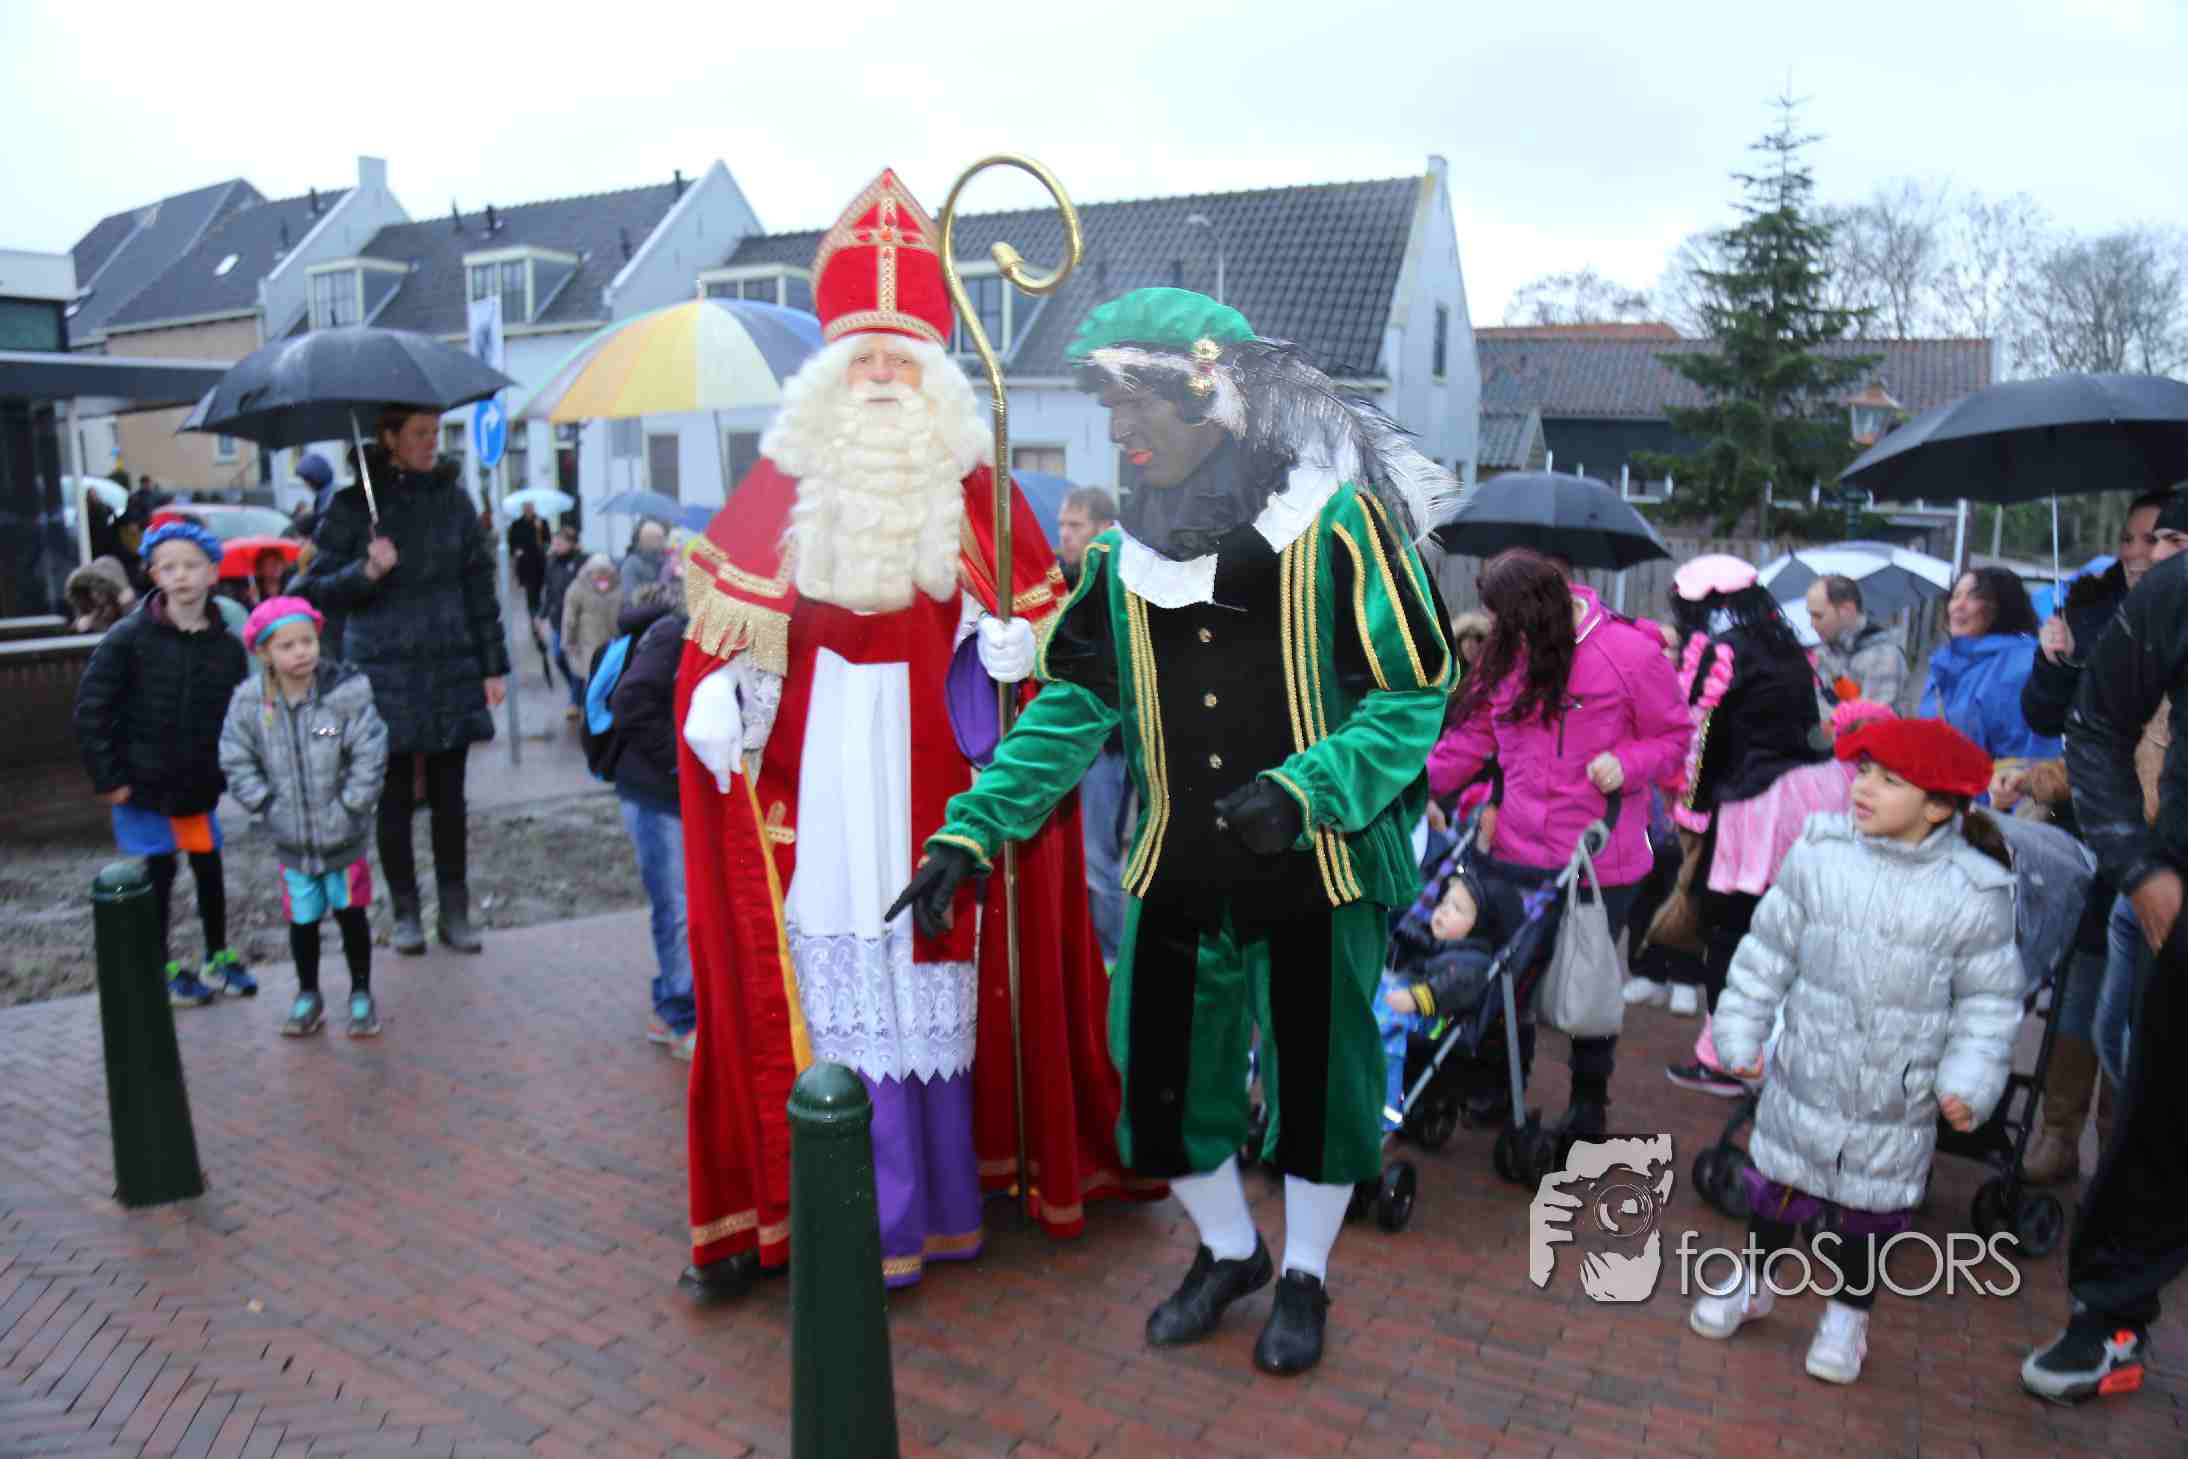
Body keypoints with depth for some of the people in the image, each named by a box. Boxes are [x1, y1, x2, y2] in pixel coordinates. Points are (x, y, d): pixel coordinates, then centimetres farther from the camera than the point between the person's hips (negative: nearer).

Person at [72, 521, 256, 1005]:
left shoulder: (227, 646, -3)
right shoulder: (128, 637, -11)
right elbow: (91, 709, -9)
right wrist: (109, 778, -11)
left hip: (201, 786, 3)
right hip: (144, 784, -3)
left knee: (209, 869, 11)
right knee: (158, 874, 7)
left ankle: (217, 958, 30)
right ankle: (162, 970, 23)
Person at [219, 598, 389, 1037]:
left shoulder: (347, 692, -17)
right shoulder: (249, 702, -9)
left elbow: (370, 755, -15)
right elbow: (237, 762, -2)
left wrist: (350, 806, -16)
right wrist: (268, 805, -7)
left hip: (344, 835, -2)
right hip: (291, 838, 2)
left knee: (351, 915, 10)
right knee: (302, 920, 13)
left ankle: (361, 993, 26)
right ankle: (308, 996, 32)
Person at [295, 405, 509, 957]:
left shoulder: (451, 497, 5)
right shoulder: (352, 506, -2)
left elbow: (479, 583, 7)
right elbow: (318, 591, -1)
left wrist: (494, 664, 4)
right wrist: (365, 571, -20)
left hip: (451, 673, 2)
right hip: (384, 676, -2)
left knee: (448, 797, 8)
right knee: (394, 800, 7)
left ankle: (455, 911, 17)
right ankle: (406, 912, 19)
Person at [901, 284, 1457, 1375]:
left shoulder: (1339, 518, -12)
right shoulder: (1124, 551, 2)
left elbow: (1413, 691, -12)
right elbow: (1070, 707, 5)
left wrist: (1307, 789, -26)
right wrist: (972, 828, -4)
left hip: (1320, 868, -4)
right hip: (1180, 870, 4)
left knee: (1318, 1074, 12)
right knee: (1163, 1074, 11)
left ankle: (1305, 1275, 38)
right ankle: (1228, 1250, 40)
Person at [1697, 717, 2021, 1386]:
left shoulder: (1975, 893, -13)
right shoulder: (1819, 855, -11)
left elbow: (1989, 999, -4)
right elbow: (1769, 950, -2)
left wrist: (1969, 1081, -11)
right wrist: (1741, 1029, 0)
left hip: (1897, 1102, -1)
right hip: (1805, 1077, 1)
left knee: (1870, 1208, 15)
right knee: (1778, 1185, 16)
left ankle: (1848, 1313, 38)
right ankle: (1754, 1280, 41)